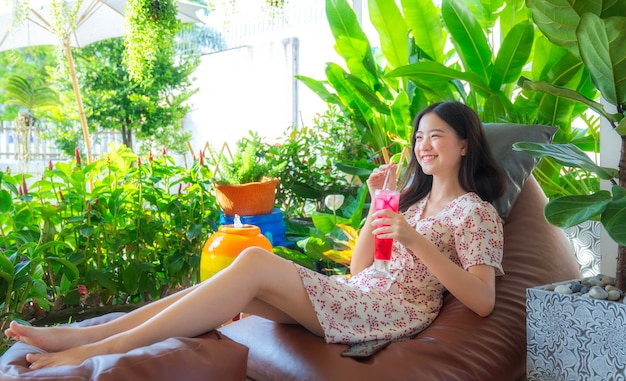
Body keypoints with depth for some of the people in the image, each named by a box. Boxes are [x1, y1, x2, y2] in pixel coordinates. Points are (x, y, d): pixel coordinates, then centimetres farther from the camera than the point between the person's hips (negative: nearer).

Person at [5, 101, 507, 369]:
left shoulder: (477, 212, 3)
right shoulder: (416, 199, 24)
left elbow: (483, 301, -11)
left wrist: (417, 243, -18)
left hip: (398, 312, -7)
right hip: (356, 293, 7)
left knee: (254, 262, -26)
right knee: (241, 294, -16)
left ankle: (100, 347, -25)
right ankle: (85, 333, -16)